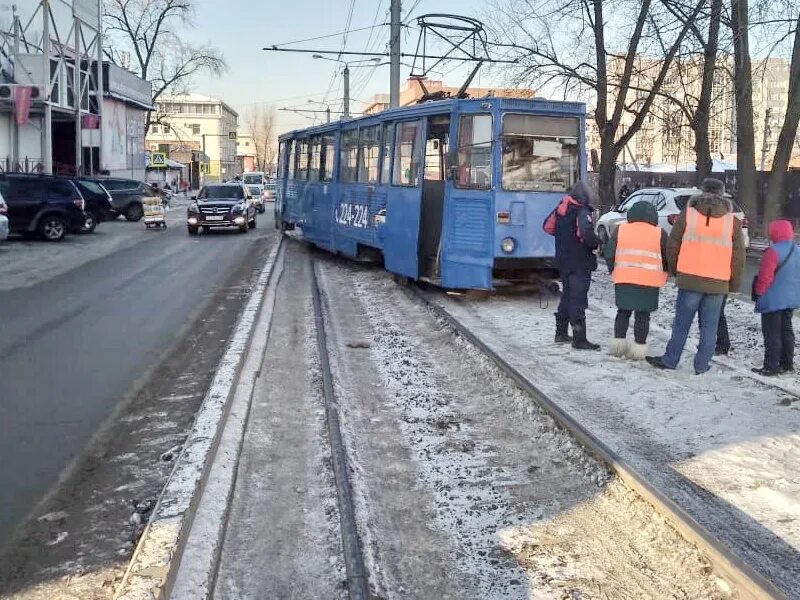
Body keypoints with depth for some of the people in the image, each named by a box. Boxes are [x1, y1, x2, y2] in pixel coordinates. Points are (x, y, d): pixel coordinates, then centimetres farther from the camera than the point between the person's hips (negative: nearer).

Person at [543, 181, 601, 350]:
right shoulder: (582, 211, -17)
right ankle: (579, 339, -5)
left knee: (567, 295, 20)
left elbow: (548, 226, 18)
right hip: (580, 263, -8)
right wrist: (596, 243, -14)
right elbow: (586, 233, -32)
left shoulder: (560, 209, 8)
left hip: (563, 261, 8)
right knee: (578, 299, -6)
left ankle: (561, 333, 27)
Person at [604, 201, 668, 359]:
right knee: (643, 315, 5)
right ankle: (639, 347, 5)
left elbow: (609, 253, 4)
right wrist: (662, 275, 20)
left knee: (623, 312, 16)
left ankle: (618, 343, 15)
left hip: (623, 280, 2)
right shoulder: (659, 233, 0)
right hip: (649, 282, -2)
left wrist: (614, 271, 17)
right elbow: (668, 258, 3)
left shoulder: (620, 230, 4)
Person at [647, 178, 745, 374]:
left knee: (682, 323, 8)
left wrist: (675, 271, 18)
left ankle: (670, 360, 14)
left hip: (690, 279, -1)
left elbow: (672, 246, 3)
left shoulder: (687, 215, -1)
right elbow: (738, 257, 8)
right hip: (718, 284, 1)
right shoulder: (733, 221, 5)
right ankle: (701, 365, 12)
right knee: (709, 326, 8)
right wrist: (733, 285, 17)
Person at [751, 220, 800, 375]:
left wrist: (758, 291, -5)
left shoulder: (773, 252, -20)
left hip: (773, 300, -8)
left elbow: (765, 277, -19)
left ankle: (770, 367, -1)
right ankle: (787, 364, 22)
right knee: (786, 330, 16)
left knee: (772, 333, -3)